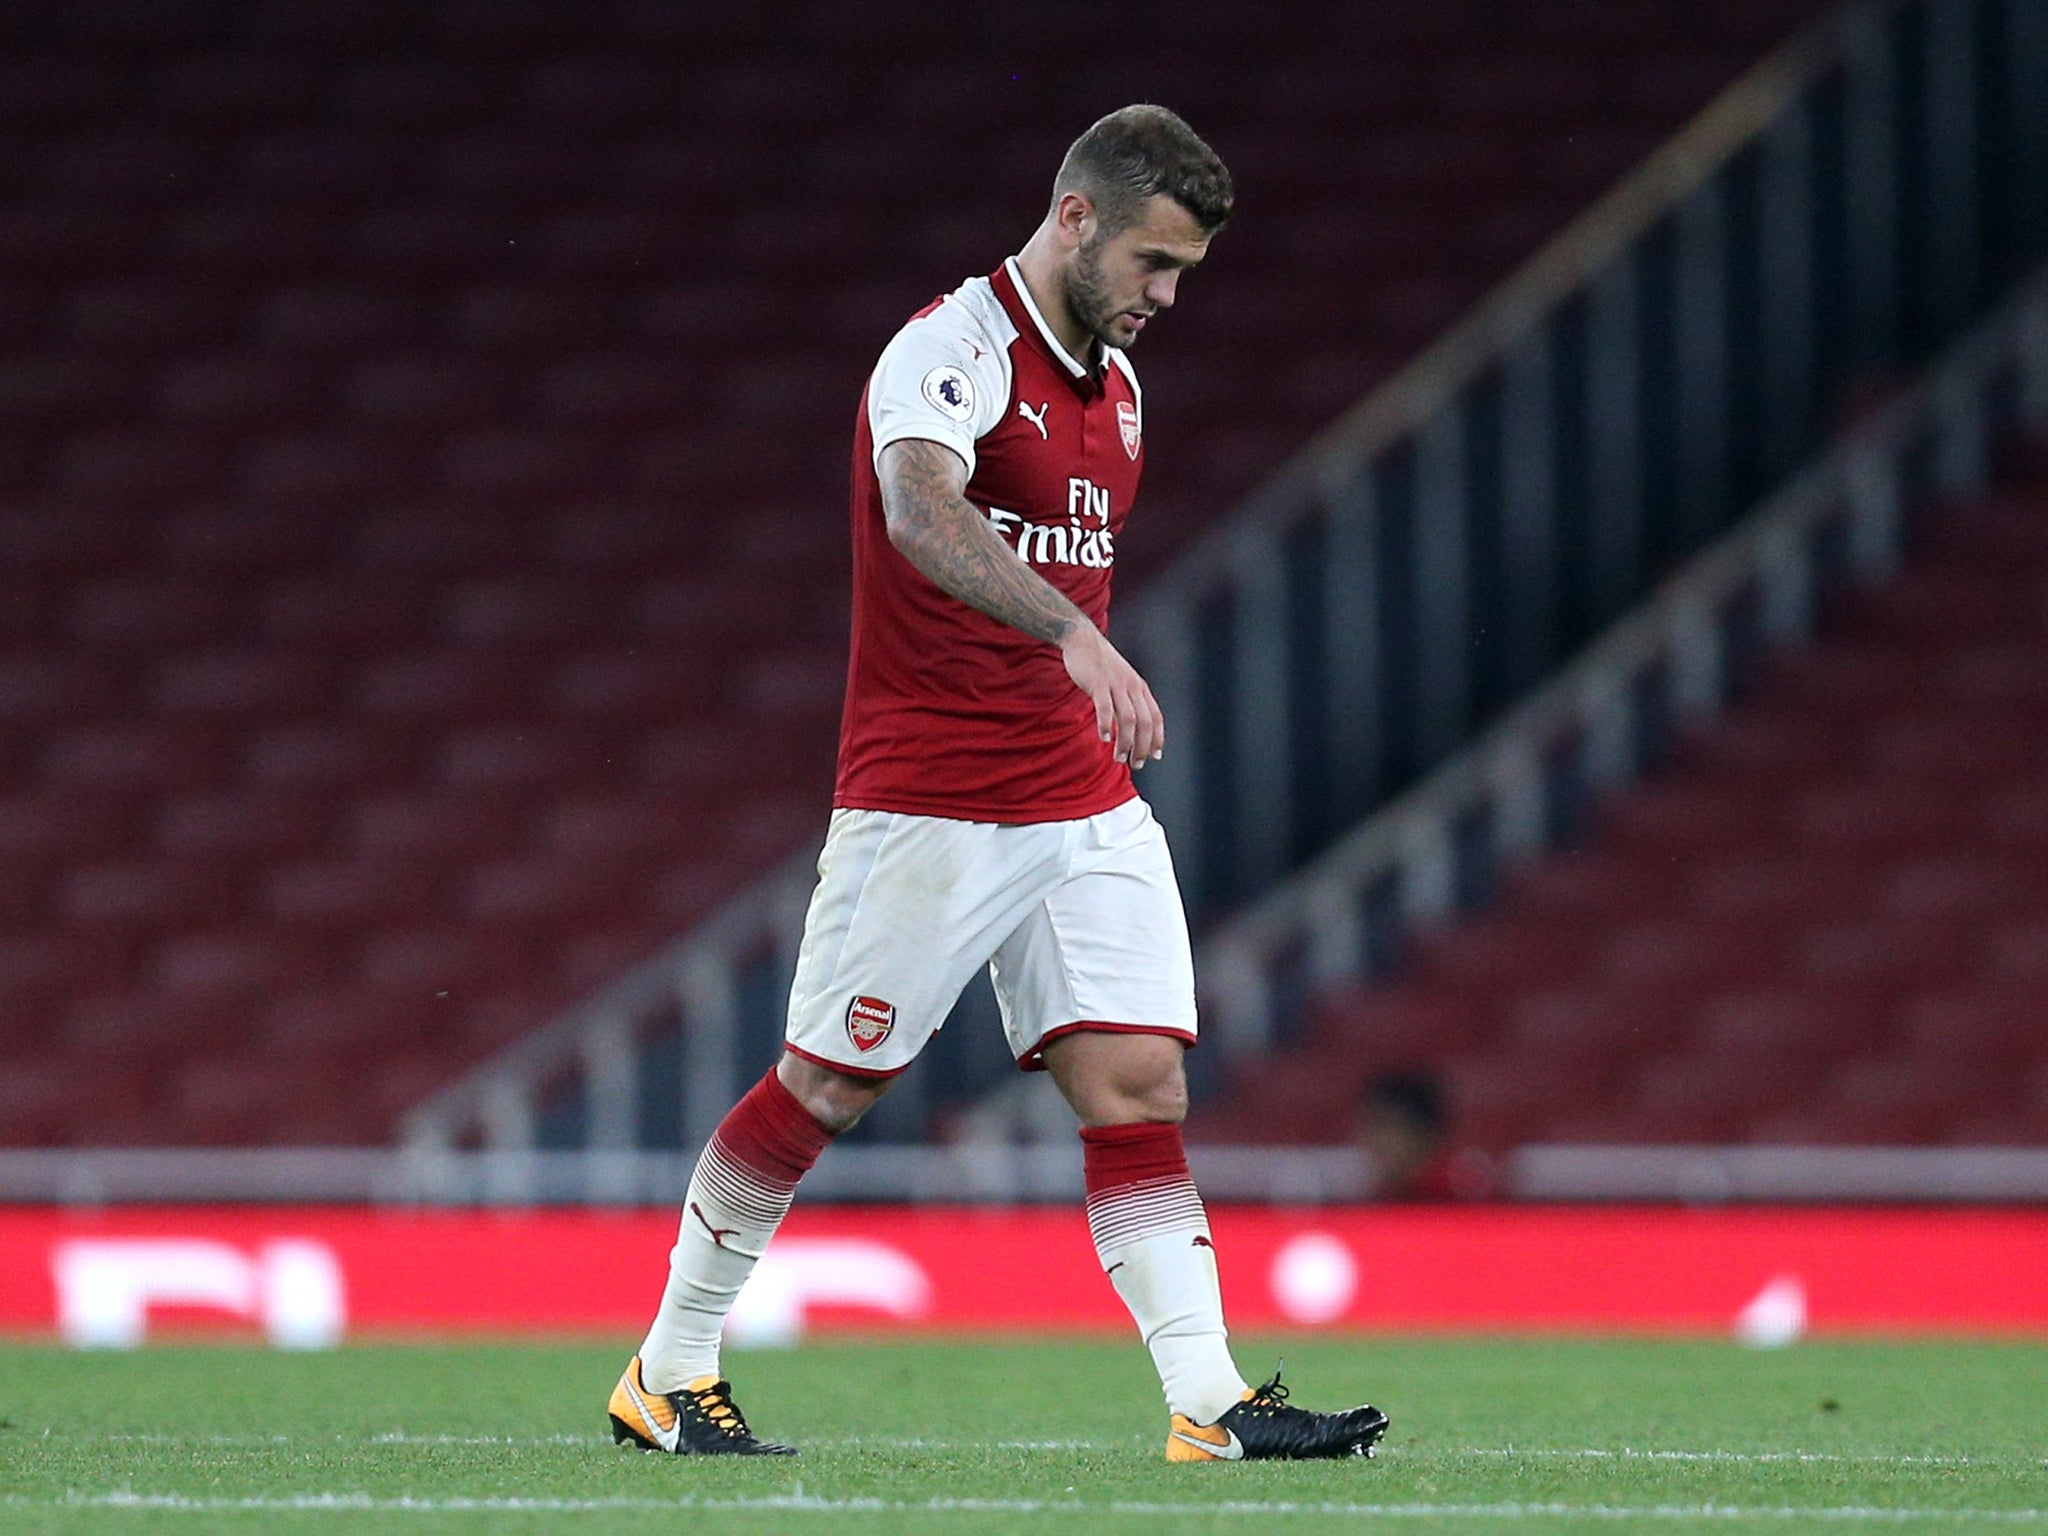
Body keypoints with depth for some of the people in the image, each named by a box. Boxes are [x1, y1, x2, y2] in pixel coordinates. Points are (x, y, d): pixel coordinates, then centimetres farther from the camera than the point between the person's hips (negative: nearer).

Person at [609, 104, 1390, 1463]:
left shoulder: (1114, 382, 13)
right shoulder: (953, 349, -14)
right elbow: (920, 510, -35)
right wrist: (1075, 637, -49)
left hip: (1081, 806, 7)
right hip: (926, 809, -7)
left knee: (1141, 1081, -4)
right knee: (825, 1089, 1)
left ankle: (1210, 1404, -7)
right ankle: (667, 1375, 15)